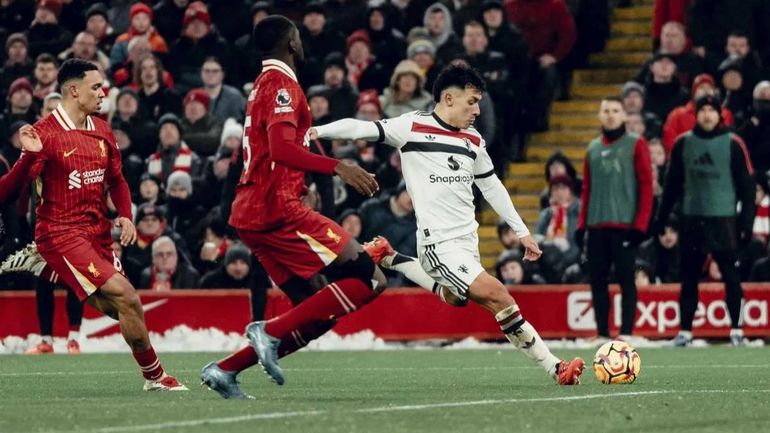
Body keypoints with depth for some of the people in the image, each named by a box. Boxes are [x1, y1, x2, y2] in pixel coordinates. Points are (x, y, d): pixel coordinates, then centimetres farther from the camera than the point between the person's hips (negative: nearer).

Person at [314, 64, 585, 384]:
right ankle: (554, 368, -11)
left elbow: (492, 188, 21)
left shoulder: (473, 140, 12)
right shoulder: (413, 127, -6)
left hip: (468, 241, 8)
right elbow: (361, 128, -11)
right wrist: (317, 131, -23)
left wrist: (522, 231, 20)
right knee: (497, 295, -18)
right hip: (439, 244, -8)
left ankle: (391, 262, 31)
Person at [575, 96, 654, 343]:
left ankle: (626, 335, -4)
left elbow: (646, 185, -3)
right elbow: (587, 189, 17)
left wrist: (641, 224, -10)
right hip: (597, 227, 5)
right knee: (597, 280, 3)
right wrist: (581, 224, 9)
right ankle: (602, 334, 7)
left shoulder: (636, 145, 1)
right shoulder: (593, 148, 16)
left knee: (625, 279, -5)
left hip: (625, 226, -5)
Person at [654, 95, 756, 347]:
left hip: (724, 220, -3)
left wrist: (746, 222, -5)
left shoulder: (733, 144, -1)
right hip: (691, 220, 3)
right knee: (688, 278, 5)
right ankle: (685, 331, 11)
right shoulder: (683, 144, 6)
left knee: (731, 278, -1)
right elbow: (672, 184, 11)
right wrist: (661, 218, 9)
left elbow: (747, 186, -1)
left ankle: (736, 329, 8)